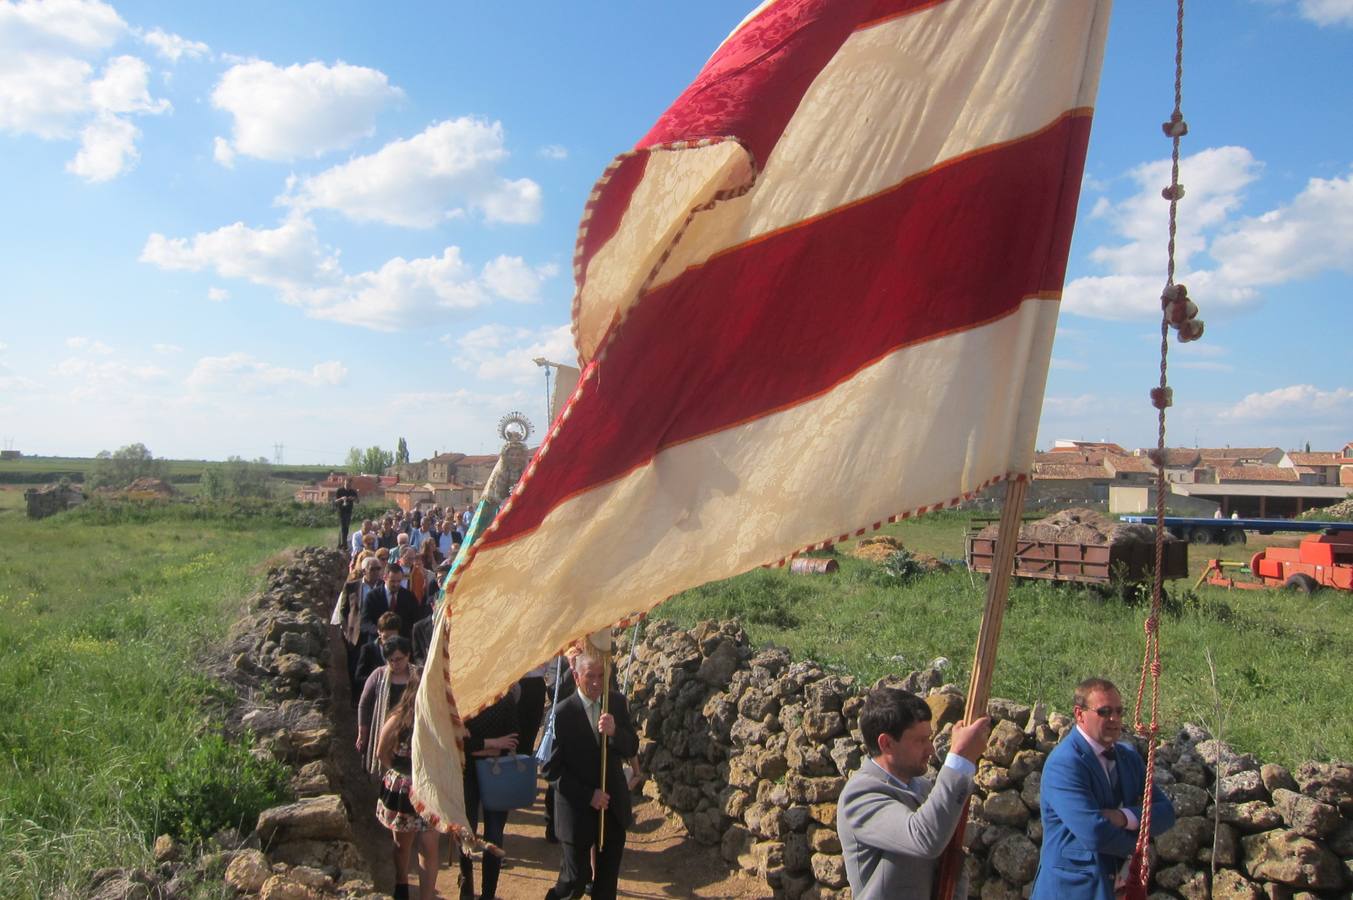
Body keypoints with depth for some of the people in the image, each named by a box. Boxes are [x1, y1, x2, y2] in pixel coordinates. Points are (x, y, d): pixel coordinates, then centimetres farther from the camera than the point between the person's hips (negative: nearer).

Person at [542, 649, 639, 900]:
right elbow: (552, 769, -12)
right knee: (576, 879, 4)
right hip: (578, 810, -4)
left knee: (608, 879, 16)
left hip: (613, 805, 4)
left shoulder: (617, 702, -3)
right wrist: (588, 795, -15)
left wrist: (614, 731, -23)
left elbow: (632, 748, -3)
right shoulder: (562, 713, -16)